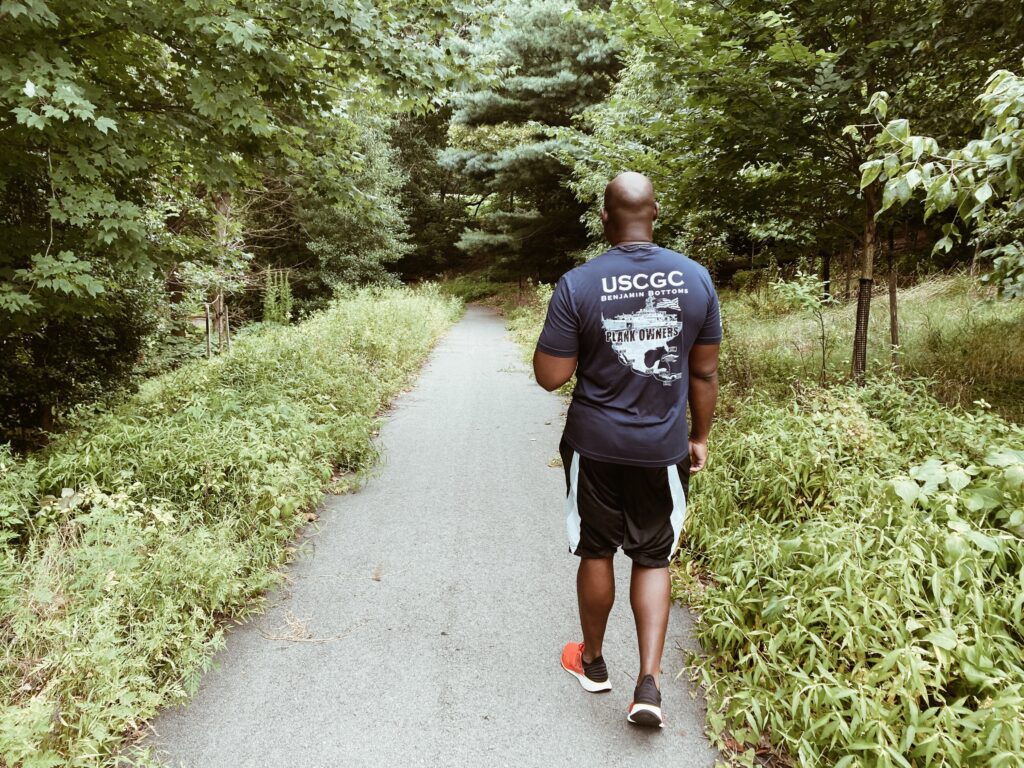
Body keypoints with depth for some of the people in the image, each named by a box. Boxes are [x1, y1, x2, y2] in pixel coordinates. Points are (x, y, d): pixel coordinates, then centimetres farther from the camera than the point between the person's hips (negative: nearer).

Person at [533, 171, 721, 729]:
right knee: (653, 560, 16)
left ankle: (592, 662, 35)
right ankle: (649, 683, 10)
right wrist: (700, 436, 13)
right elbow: (704, 372, 2)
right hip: (663, 449, 2)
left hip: (595, 447, -1)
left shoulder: (578, 284, -14)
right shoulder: (696, 278, -5)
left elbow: (549, 376, -12)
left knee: (596, 553, 17)